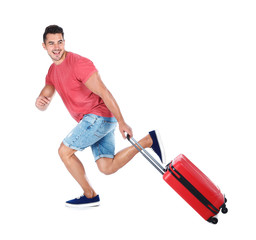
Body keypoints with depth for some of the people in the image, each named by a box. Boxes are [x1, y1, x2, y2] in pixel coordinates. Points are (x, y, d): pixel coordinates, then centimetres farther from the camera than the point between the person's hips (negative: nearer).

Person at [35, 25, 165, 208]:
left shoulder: (78, 63, -15)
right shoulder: (53, 71, 13)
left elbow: (104, 92, -19)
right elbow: (44, 105, 12)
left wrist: (121, 122, -21)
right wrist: (40, 102, -15)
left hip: (98, 115, -8)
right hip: (92, 120, 8)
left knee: (64, 151, -5)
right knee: (107, 168, 1)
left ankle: (90, 195, 9)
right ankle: (148, 140, 5)